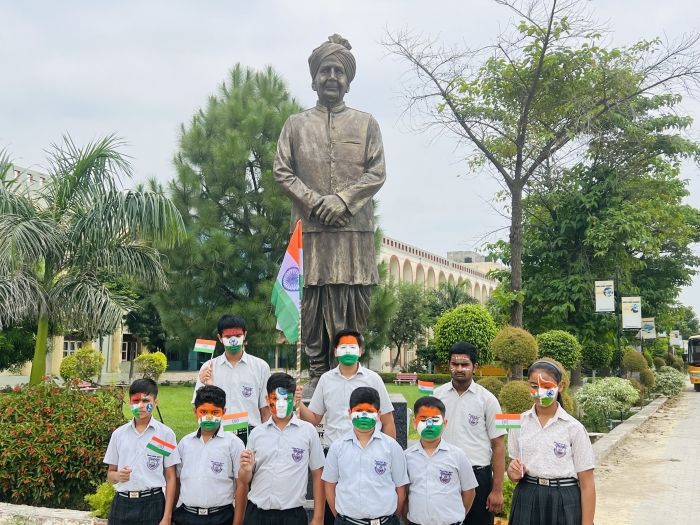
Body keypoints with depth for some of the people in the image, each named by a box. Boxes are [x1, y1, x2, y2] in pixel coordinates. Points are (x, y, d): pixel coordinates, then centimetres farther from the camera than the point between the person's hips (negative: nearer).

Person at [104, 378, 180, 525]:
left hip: (152, 504, -2)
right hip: (121, 504, 3)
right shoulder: (119, 433, 6)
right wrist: (118, 476, -12)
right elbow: (110, 473, 13)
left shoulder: (165, 434, -1)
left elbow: (170, 477, 0)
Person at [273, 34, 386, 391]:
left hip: (354, 227, 0)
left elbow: (377, 172, 5)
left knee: (351, 303, -3)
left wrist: (343, 199, -10)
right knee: (313, 303, -2)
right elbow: (281, 171, 6)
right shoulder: (296, 124, 15)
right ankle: (318, 376, 4)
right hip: (310, 227, 0)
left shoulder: (365, 123, 14)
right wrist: (314, 201, -8)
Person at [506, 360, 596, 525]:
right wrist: (514, 472, -10)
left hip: (563, 503, -2)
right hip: (527, 501, 3)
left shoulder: (573, 428, -7)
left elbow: (586, 483, -6)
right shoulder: (519, 423, 2)